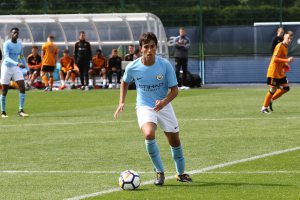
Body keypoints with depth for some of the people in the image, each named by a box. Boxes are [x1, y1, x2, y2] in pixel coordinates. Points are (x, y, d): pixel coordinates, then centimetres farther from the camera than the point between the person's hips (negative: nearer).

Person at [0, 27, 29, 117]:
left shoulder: (19, 44, 6)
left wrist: (27, 68, 16)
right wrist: (17, 64, -38)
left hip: (17, 69, 5)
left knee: (22, 88, -10)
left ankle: (21, 110, -8)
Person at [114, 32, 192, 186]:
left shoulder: (165, 65, -15)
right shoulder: (132, 67, -13)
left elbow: (174, 90, -9)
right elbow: (125, 82, 11)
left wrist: (164, 102, -28)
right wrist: (122, 102, 1)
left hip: (163, 106, 2)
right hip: (144, 107, -1)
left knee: (175, 140, 11)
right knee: (149, 134, -30)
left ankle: (181, 173, 37)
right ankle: (159, 172, -12)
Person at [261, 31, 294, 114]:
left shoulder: (285, 47, 12)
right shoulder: (279, 46, -16)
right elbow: (275, 59, -25)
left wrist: (285, 65, 9)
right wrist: (287, 60, -28)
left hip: (280, 73, 9)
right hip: (273, 72, -9)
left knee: (286, 88, 4)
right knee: (273, 89, -5)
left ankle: (271, 100, 18)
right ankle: (264, 107, 7)